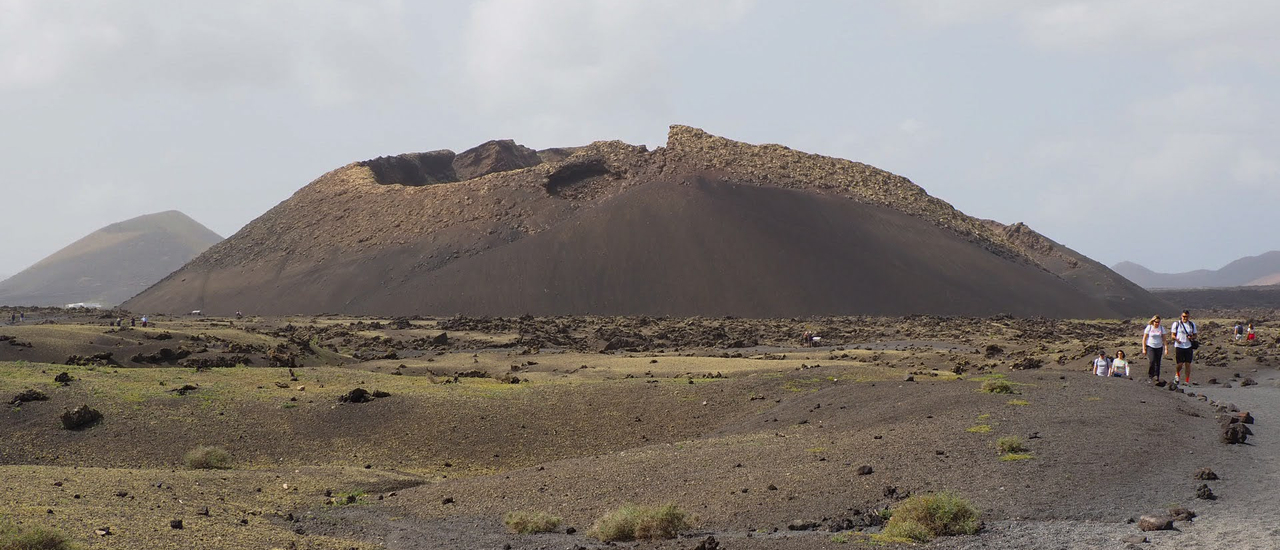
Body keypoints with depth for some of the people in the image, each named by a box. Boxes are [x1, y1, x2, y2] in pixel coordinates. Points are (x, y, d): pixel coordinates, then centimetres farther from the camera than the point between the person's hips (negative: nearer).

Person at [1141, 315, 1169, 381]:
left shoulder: (1161, 328, 6)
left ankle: (1156, 376, 8)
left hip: (1159, 347, 3)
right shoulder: (1149, 328, -1)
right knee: (1151, 361, -18)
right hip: (1150, 347, -3)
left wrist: (1166, 348, -1)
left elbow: (1164, 339, 8)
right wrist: (1144, 349, -4)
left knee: (1157, 363, 0)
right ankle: (1150, 375, -4)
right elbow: (1144, 339, 1)